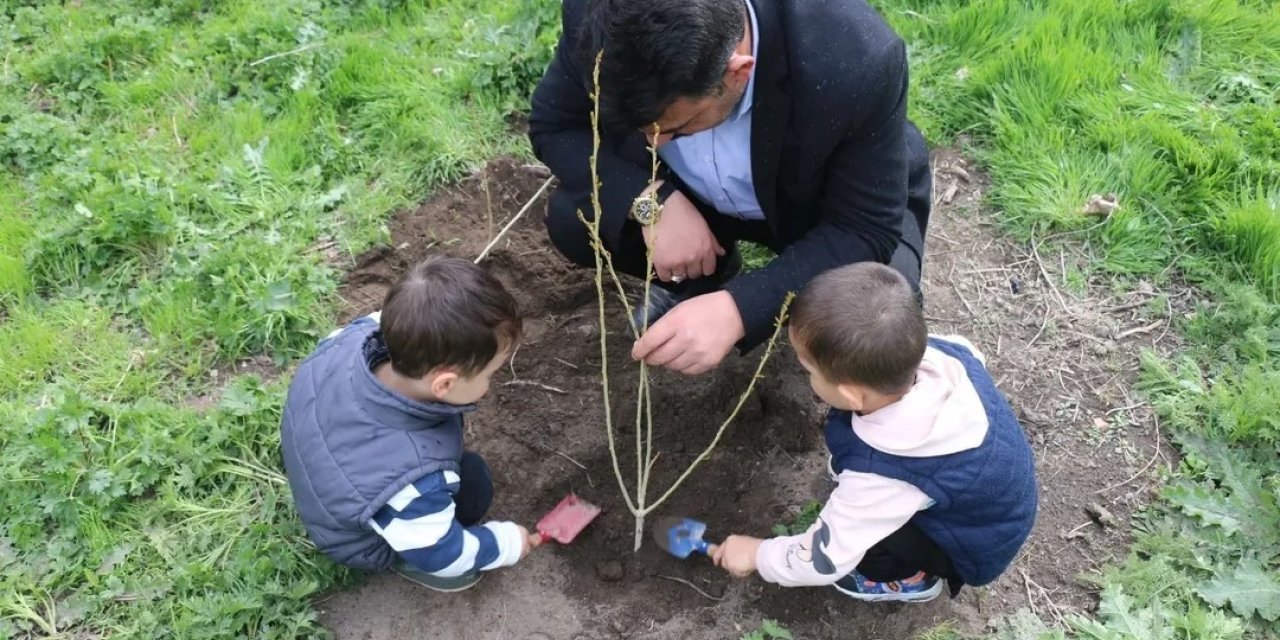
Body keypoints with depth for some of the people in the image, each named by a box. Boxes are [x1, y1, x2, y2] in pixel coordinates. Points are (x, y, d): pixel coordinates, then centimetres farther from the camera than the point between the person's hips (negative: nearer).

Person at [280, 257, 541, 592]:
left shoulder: (357, 337, -32)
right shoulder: (411, 483, -47)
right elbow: (440, 553, -27)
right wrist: (507, 543, -10)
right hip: (360, 541, -6)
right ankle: (400, 561, 6)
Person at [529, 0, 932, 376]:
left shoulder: (859, 61, -38)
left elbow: (868, 229, -28)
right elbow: (552, 126, -15)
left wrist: (739, 307, -42)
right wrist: (651, 200, -32)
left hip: (835, 208, -2)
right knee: (571, 217, -18)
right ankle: (707, 276, 10)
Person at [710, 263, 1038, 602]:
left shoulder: (884, 475, -41)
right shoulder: (939, 353, -25)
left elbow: (825, 559, -28)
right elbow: (971, 352, 3)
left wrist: (756, 555, -10)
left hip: (978, 548, -6)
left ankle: (914, 577, 10)